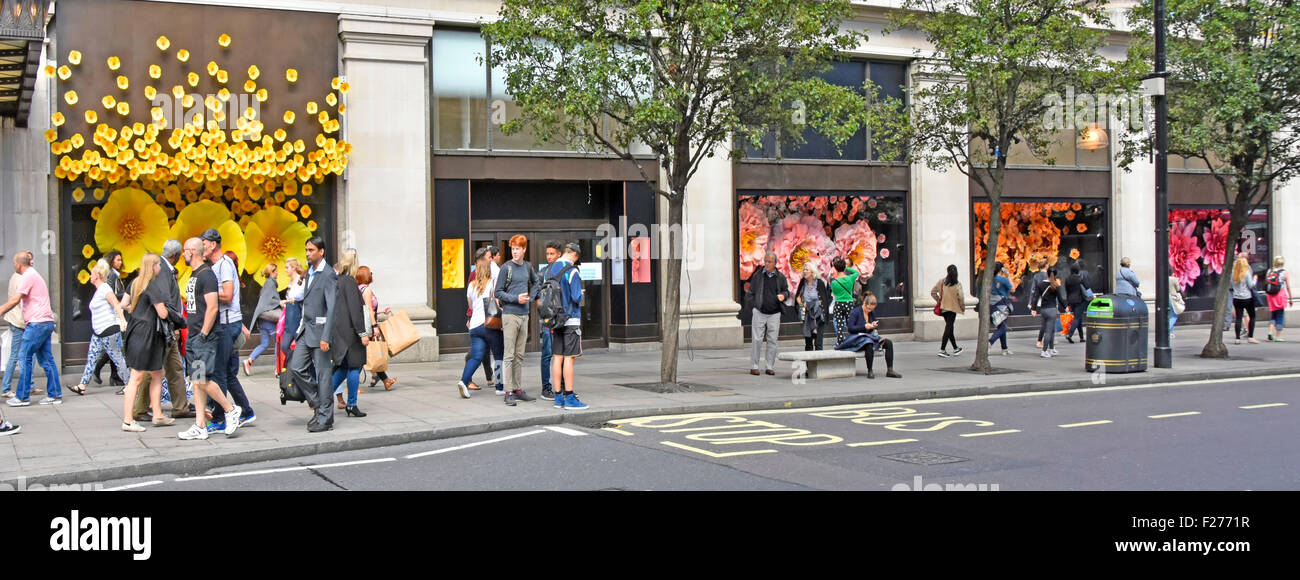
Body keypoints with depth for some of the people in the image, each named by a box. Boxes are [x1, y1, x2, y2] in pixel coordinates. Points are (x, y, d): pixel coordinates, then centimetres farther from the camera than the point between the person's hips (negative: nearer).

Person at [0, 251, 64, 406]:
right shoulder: (33, 274, 22)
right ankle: (55, 395, 8)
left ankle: (22, 397, -3)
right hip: (46, 323, 10)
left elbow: (15, 300, -16)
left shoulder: (28, 276, -9)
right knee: (46, 359, 9)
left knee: (24, 357, -5)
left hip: (37, 323, -10)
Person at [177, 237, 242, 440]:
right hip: (192, 336, 10)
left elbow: (212, 308, -19)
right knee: (196, 381, 7)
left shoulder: (206, 275, -13)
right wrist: (192, 333, 18)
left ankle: (231, 410, 2)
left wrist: (203, 334, -20)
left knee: (202, 380, -13)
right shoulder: (194, 275, 17)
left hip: (205, 337, -10)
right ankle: (200, 427, 8)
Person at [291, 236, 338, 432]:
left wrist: (326, 337, -22)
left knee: (323, 374, -3)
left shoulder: (328, 275, -12)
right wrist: (301, 328, 17)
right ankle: (318, 404, 18)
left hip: (320, 330, -9)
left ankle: (325, 418, 4)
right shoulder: (310, 272, 16)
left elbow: (332, 308, -18)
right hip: (306, 330, 9)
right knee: (296, 368, 5)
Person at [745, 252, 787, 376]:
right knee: (757, 340, -4)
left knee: (772, 341, 3)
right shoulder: (757, 275, 4)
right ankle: (753, 366, 3)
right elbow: (750, 293, 9)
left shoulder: (781, 277, 6)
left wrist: (783, 295, -5)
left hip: (774, 314, 1)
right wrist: (755, 304, -2)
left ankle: (770, 367, 10)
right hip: (759, 313, -1)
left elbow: (786, 290, 17)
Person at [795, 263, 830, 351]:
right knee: (808, 342, 7)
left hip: (817, 315, -4)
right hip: (807, 316, 4)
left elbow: (824, 300, -3)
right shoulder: (803, 282, 6)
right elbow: (797, 296, 19)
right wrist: (801, 304, 4)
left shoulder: (819, 282, -7)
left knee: (818, 343, -9)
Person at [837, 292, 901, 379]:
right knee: (869, 345, -40)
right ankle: (870, 371, -28)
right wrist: (864, 326, -19)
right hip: (858, 338, -7)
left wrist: (874, 325, -4)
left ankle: (890, 370, -14)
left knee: (889, 343, -13)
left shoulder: (872, 312, 13)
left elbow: (877, 327, 21)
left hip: (870, 337, 7)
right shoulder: (855, 312, -7)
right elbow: (850, 328, -13)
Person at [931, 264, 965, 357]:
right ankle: (942, 350, -10)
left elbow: (933, 292, 1)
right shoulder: (957, 284, -12)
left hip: (943, 307, 5)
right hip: (952, 308, -5)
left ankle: (955, 348, 28)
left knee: (949, 328, 16)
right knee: (948, 328, -3)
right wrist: (963, 308, 1)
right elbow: (960, 297, -14)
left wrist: (939, 300, 12)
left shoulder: (941, 282, 0)